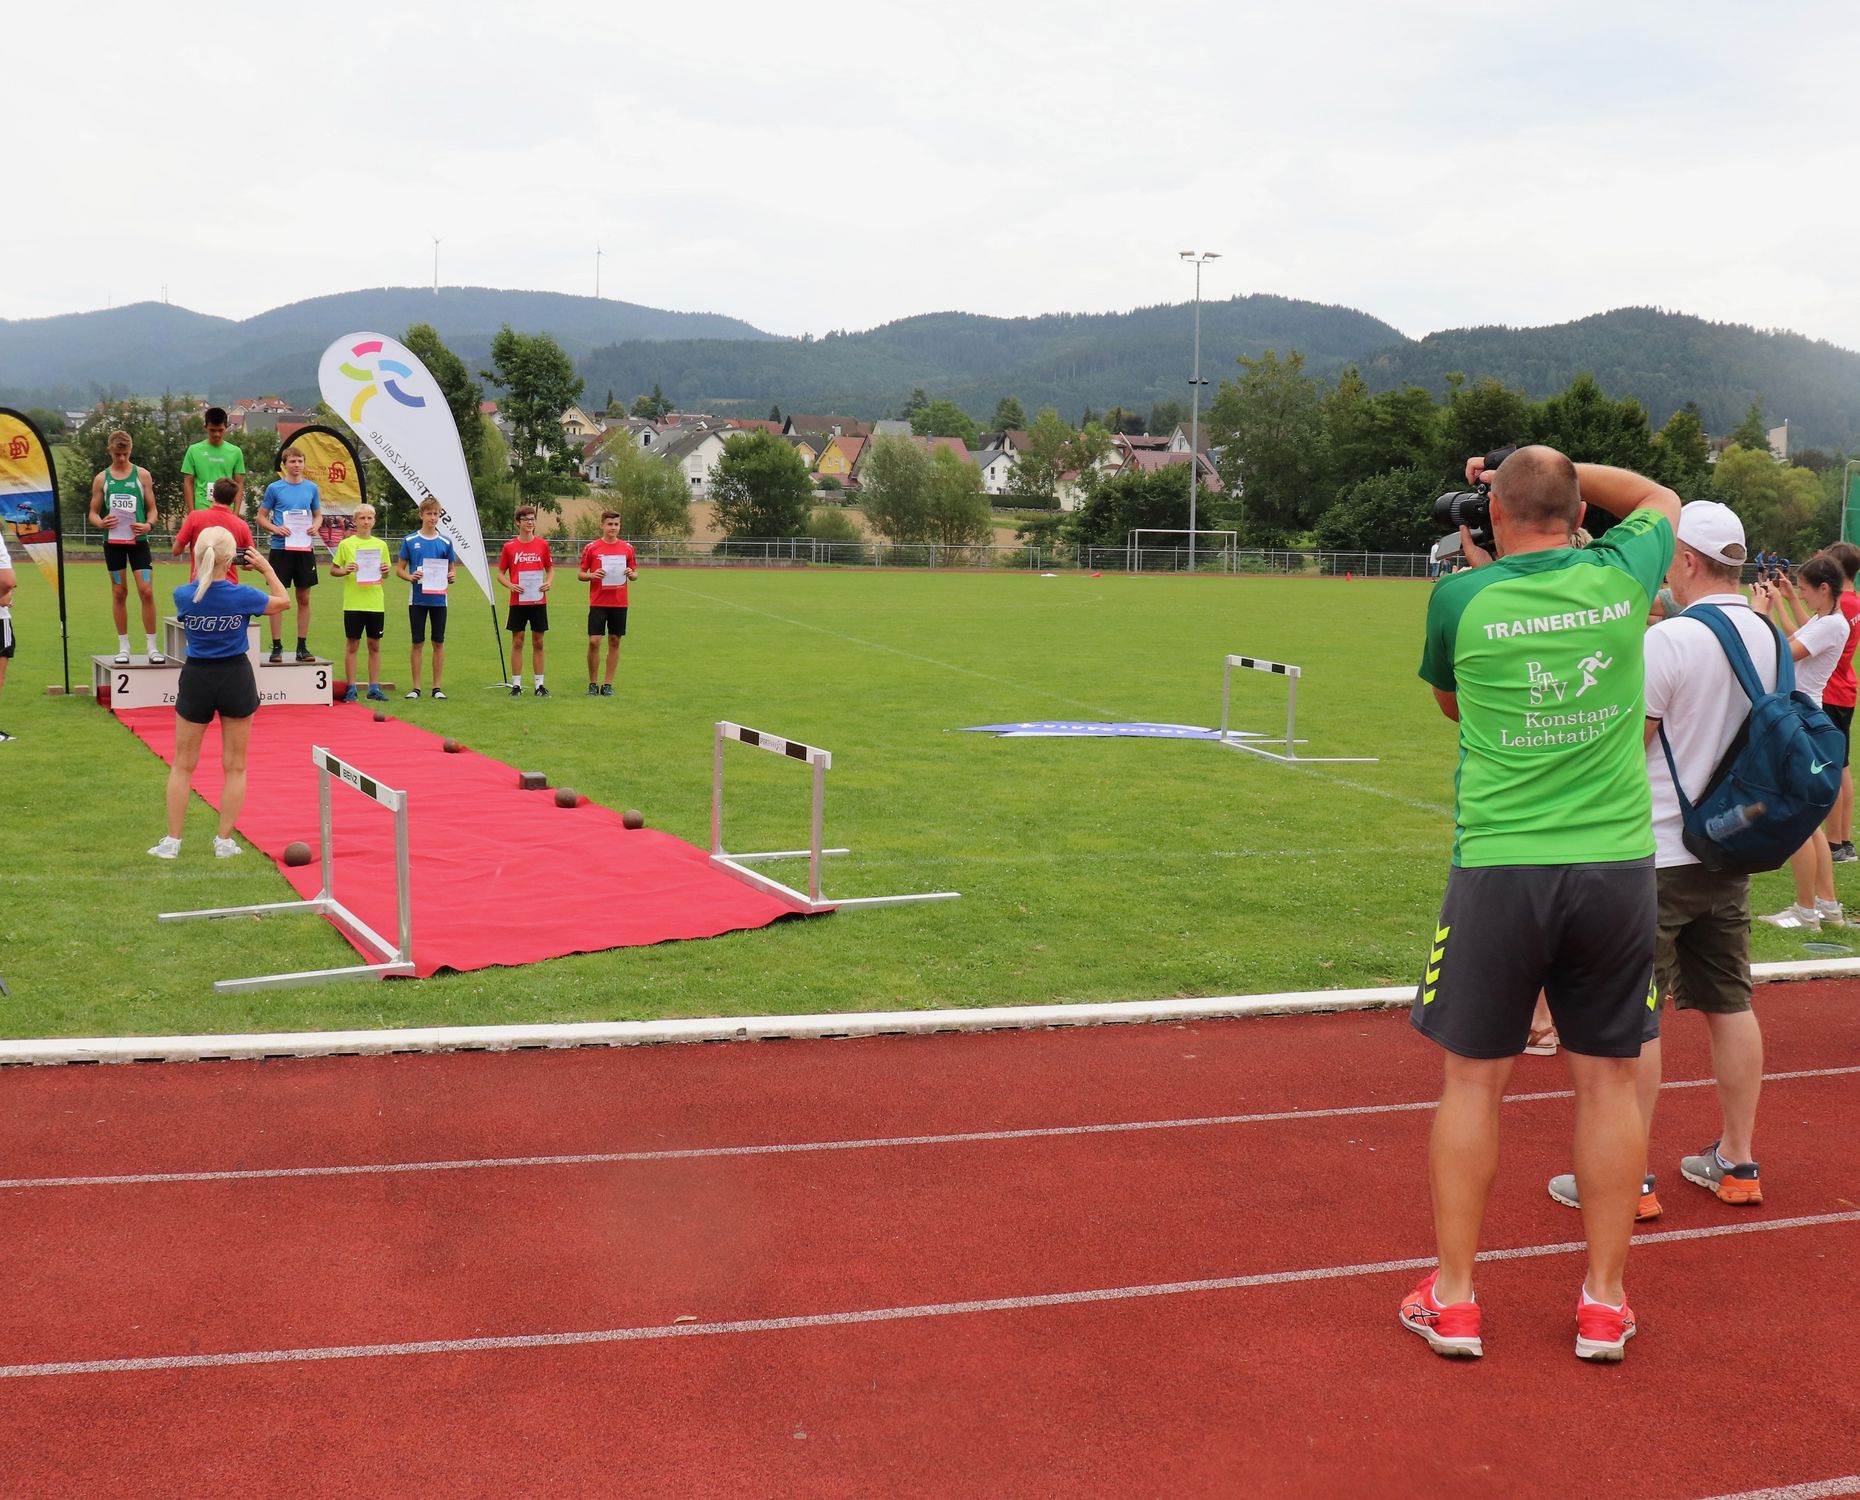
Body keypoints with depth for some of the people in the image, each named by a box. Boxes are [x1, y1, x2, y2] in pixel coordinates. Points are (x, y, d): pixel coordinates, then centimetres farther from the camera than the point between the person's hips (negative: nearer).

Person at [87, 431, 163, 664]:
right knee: (119, 592, 6)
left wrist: (149, 525, -14)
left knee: (146, 591, -8)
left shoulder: (142, 475, 4)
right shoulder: (102, 478, 5)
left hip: (138, 539, -1)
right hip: (113, 541, 1)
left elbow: (152, 508, 7)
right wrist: (101, 523, -14)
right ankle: (123, 647, 14)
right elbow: (93, 513, 8)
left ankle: (152, 647, -1)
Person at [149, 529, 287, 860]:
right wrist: (267, 569, 11)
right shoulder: (241, 595, -16)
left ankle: (171, 841, 13)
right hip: (235, 678, -1)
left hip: (196, 678, 1)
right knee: (235, 766, 10)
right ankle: (225, 841, 13)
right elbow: (282, 602, 3)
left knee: (183, 765, 12)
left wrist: (203, 571, 12)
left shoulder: (182, 595, -13)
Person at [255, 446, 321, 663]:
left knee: (304, 598, 6)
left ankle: (302, 646, 13)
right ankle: (277, 646, 5)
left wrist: (316, 526, -6)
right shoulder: (274, 488, -1)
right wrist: (276, 529, -15)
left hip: (305, 548, 3)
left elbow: (318, 514, 16)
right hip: (281, 548, -3)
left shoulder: (312, 488, 7)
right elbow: (261, 517, 3)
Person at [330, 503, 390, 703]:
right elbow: (332, 570, 5)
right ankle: (351, 689, 7)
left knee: (375, 645, 7)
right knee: (352, 644, 1)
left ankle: (374, 688, 13)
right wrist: (344, 571, -14)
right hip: (353, 602, -3)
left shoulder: (381, 545, 8)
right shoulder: (346, 544, 1)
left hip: (376, 603, 3)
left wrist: (385, 571, -5)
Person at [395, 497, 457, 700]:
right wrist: (410, 577, -15)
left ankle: (437, 687, 11)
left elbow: (452, 569, 11)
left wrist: (451, 577, -12)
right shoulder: (410, 541, 1)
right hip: (417, 599, -1)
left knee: (439, 643, 4)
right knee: (417, 643, 3)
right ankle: (416, 687, 10)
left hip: (439, 599, 1)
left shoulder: (445, 542, 4)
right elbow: (399, 569, 5)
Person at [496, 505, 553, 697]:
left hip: (539, 601, 1)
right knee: (517, 642, 1)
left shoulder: (542, 544, 4)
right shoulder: (509, 546, 1)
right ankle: (516, 684, 6)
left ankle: (539, 685, 10)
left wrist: (549, 582, -7)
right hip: (518, 601, -1)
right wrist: (510, 585, -13)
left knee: (538, 642, 4)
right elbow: (500, 573, 6)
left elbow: (550, 568, 14)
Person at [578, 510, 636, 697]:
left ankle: (608, 684, 11)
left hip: (619, 604, 2)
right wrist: (592, 575, -15)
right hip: (597, 603, -2)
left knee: (615, 642, 4)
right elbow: (580, 574, 5)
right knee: (593, 642, -7)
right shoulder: (591, 548, 1)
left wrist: (632, 574, -9)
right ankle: (592, 684, 6)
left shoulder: (627, 548, 6)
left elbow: (635, 572, 14)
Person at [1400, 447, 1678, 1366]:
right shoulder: (1621, 576, 0)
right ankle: (1604, 1303, 19)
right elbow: (1660, 499, 24)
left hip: (1500, 869, -2)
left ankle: (1451, 1300, 16)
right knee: (1607, 1080, 10)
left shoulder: (1461, 599, -6)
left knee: (1472, 1079, 8)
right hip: (1617, 866, 2)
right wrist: (1563, 468, 20)